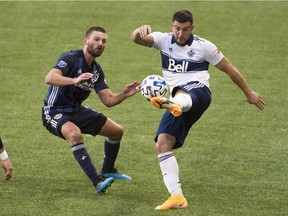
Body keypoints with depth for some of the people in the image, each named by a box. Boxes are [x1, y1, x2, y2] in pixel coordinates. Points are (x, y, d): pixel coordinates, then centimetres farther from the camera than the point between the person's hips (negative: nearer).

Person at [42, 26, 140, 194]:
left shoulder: (97, 70, 5)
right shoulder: (71, 59, -19)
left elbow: (108, 100, 3)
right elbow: (49, 78, -36)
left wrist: (124, 95, -17)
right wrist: (75, 80, -51)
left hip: (77, 111, 9)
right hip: (54, 112, -9)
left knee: (117, 131, 12)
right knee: (75, 134, -39)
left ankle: (108, 171, 36)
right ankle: (98, 181, -38)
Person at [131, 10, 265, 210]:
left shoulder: (204, 46, 3)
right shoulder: (164, 40, 9)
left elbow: (229, 68, 13)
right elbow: (136, 38, -7)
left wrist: (249, 92, 18)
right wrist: (142, 29, -32)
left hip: (198, 91, -5)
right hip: (178, 98, 5)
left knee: (181, 94, -42)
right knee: (163, 143, -10)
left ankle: (173, 104, -83)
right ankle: (177, 197, -10)